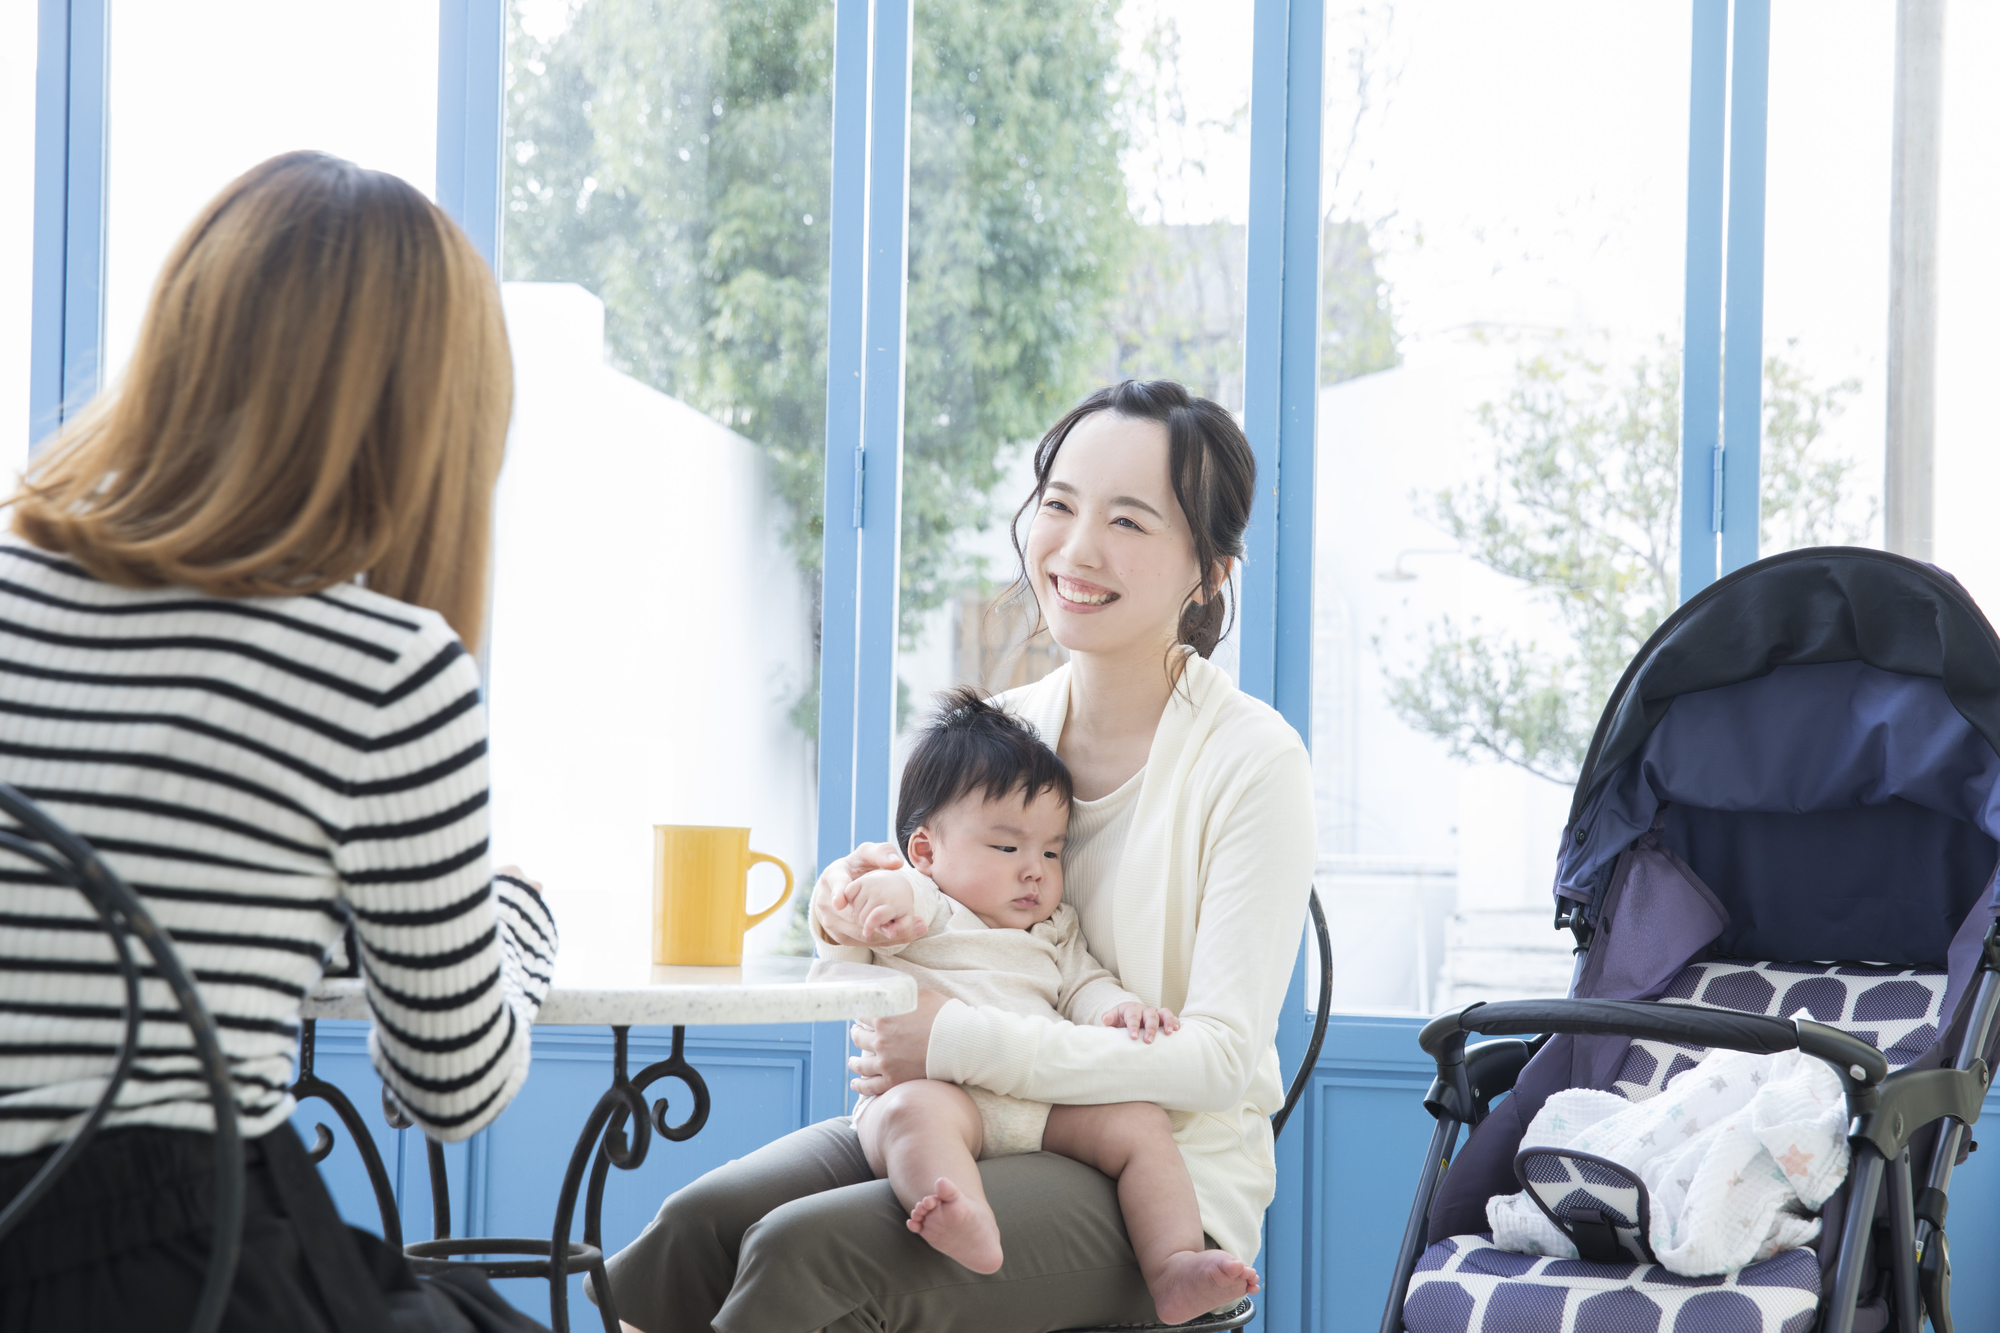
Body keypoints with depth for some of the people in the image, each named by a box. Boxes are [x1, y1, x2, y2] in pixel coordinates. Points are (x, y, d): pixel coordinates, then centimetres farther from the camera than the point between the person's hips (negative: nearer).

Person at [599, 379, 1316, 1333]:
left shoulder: (1253, 760, -11)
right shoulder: (1006, 727, 7)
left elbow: (1223, 1057, -16)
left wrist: (960, 1042, -21)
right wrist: (857, 896, -6)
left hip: (1161, 1185, -5)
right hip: (972, 1135, 6)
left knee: (806, 1253, -28)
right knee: (702, 1221, -22)